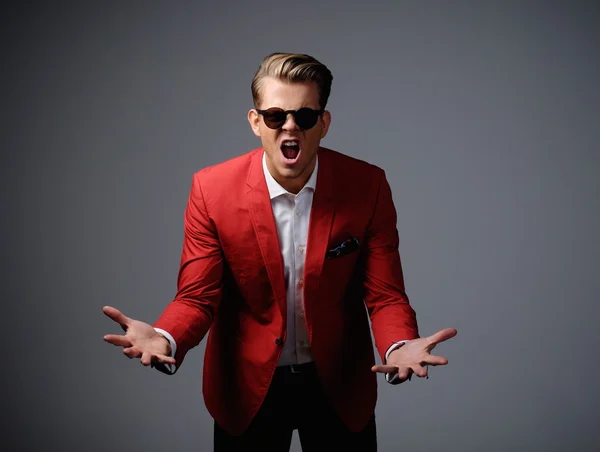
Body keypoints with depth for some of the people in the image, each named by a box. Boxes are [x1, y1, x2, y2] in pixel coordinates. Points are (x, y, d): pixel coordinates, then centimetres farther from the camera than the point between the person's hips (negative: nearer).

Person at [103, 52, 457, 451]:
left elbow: (385, 295, -13)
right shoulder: (211, 189, -15)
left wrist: (400, 348, -35)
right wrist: (165, 339, -36)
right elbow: (197, 297, -14)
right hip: (247, 388, 0)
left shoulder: (368, 187, -14)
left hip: (339, 386, 1)